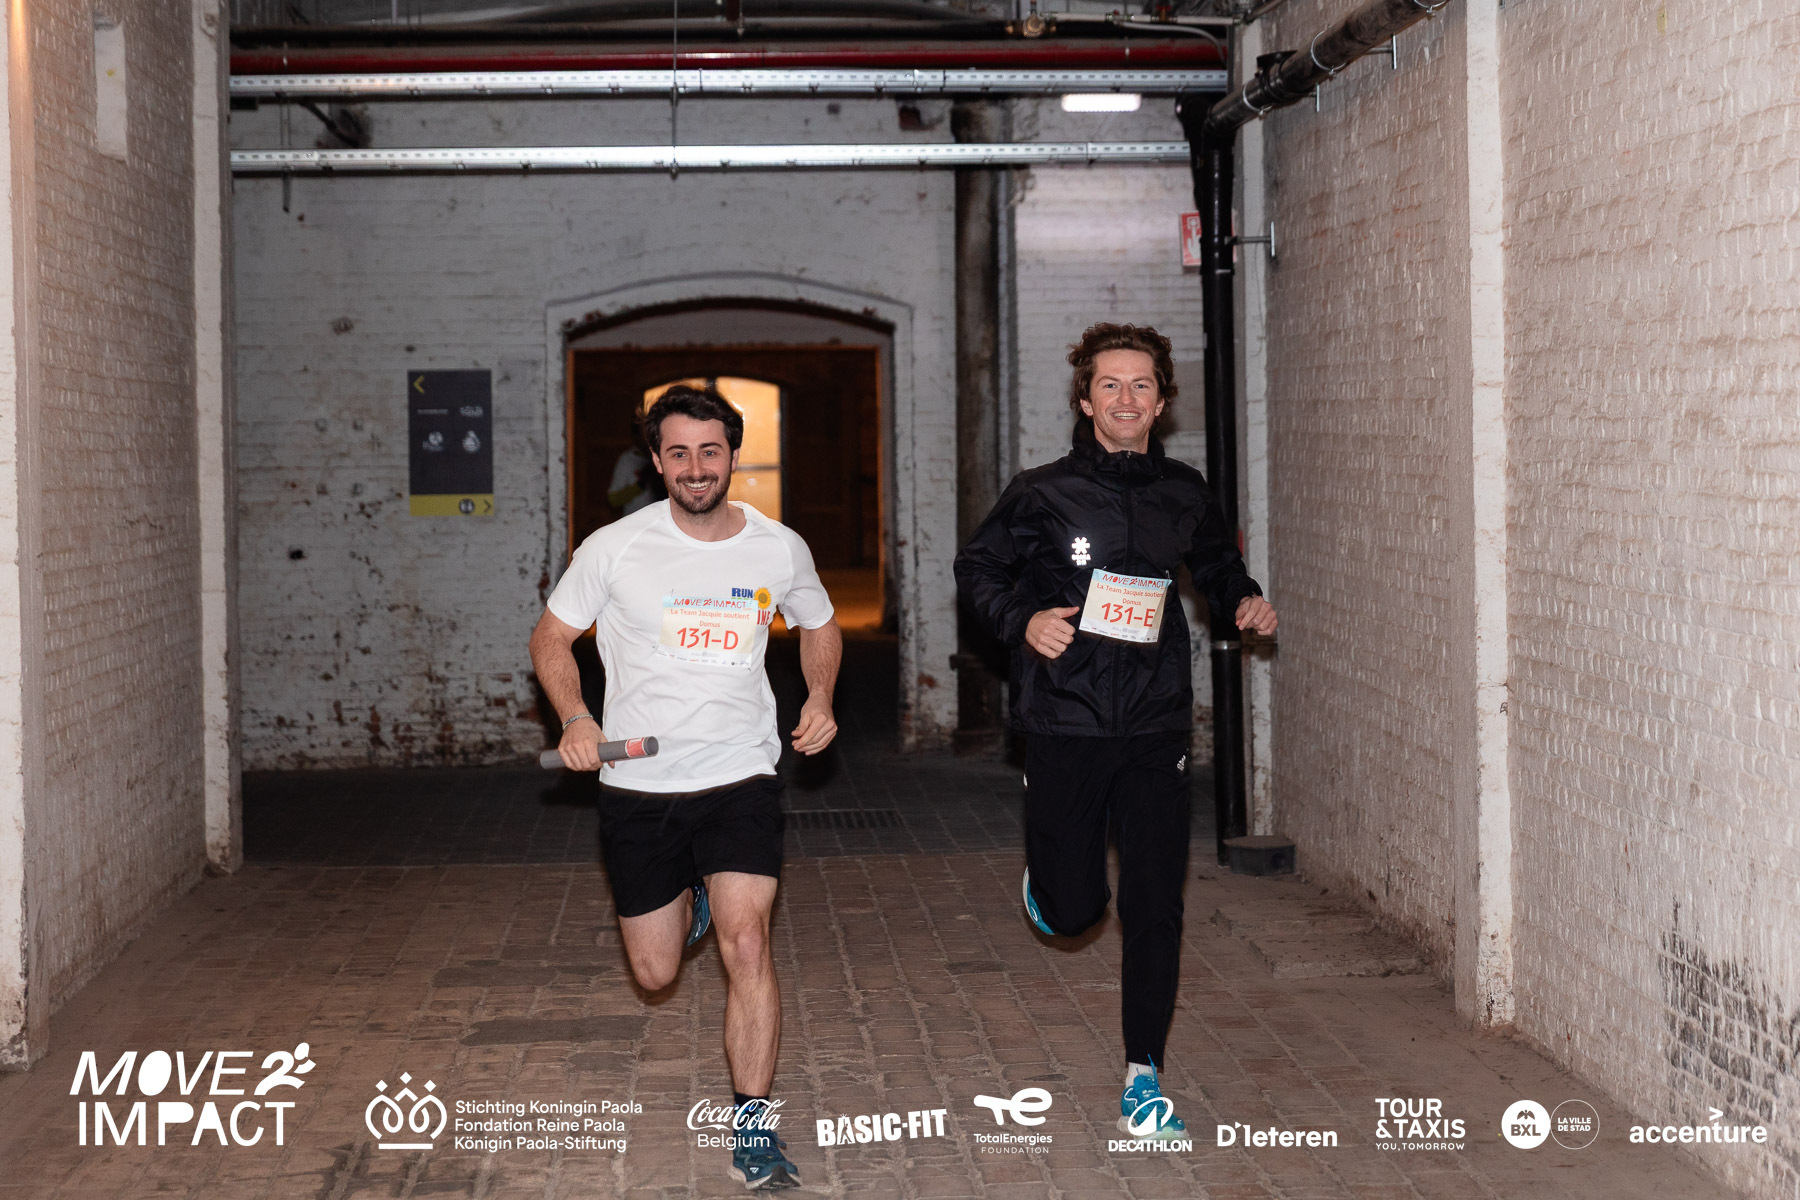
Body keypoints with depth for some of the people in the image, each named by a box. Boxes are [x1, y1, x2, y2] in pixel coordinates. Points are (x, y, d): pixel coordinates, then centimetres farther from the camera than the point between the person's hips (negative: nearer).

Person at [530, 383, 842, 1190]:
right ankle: (688, 901, 47)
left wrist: (820, 698, 2)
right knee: (655, 973, 11)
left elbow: (819, 626, 20)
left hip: (741, 775, 0)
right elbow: (551, 636, 4)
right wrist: (575, 720, -13)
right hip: (638, 787, 1)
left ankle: (753, 1126, -8)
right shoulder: (614, 549, -7)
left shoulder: (780, 550, 0)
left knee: (745, 940, -19)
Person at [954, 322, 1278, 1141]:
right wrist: (1023, 620, -11)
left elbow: (1216, 561, 26)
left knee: (1155, 908, -1)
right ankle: (1046, 870, 42)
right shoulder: (1044, 494, -4)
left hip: (1156, 729, 2)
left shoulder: (1183, 494, 6)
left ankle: (1143, 1075, 11)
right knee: (1072, 911, 4)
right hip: (1064, 726, -2)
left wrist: (1242, 601, 6)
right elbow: (976, 568, 6)